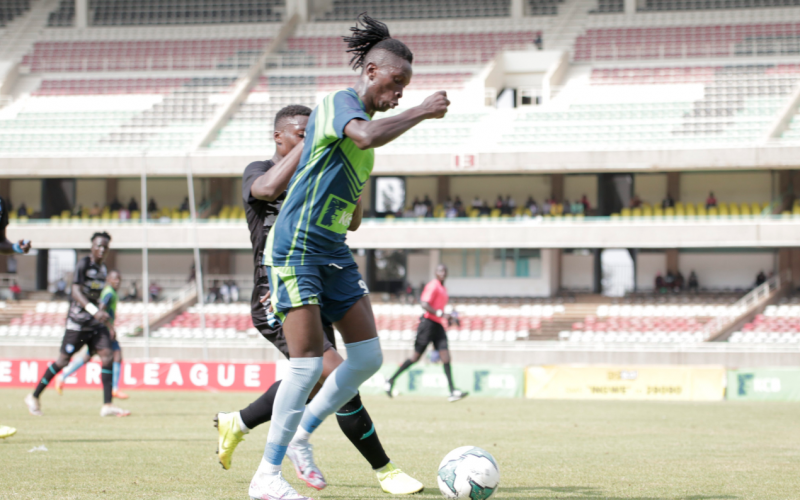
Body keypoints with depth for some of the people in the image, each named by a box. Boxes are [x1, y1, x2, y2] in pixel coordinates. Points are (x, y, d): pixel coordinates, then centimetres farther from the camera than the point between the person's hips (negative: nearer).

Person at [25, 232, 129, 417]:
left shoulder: (102, 269, 14)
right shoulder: (83, 265, -11)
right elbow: (76, 291, -21)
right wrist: (94, 310, -33)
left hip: (95, 322, 7)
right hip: (78, 320, -7)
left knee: (107, 355, -8)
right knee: (64, 359, -3)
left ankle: (107, 406, -9)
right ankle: (34, 397, 12)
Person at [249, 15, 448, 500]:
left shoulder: (363, 116, 17)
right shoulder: (338, 103, -11)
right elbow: (368, 136, -34)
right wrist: (423, 111, -25)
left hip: (333, 251, 9)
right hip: (296, 246, -9)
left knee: (369, 356, 3)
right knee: (309, 362, -13)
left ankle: (301, 436, 17)